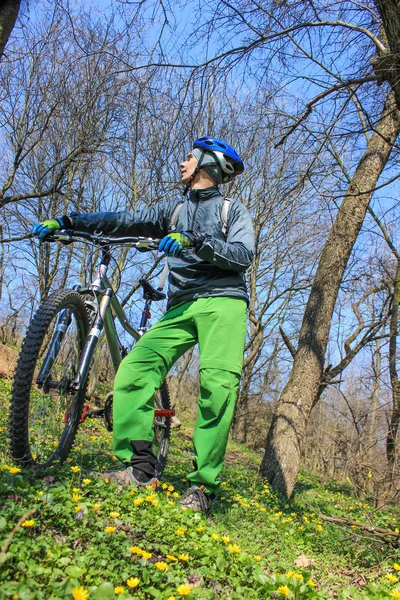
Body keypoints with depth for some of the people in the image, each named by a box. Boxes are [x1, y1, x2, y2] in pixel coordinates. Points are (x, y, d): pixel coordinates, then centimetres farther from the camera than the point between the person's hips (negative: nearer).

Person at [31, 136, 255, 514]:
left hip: (223, 301, -4)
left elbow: (244, 255, -5)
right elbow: (123, 222, 16)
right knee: (133, 369, -17)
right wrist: (65, 222, 7)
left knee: (218, 383, -23)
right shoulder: (174, 210, 26)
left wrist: (193, 241, -19)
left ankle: (203, 484, -14)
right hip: (181, 306, 4)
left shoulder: (233, 210, 13)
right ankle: (140, 468, -14)